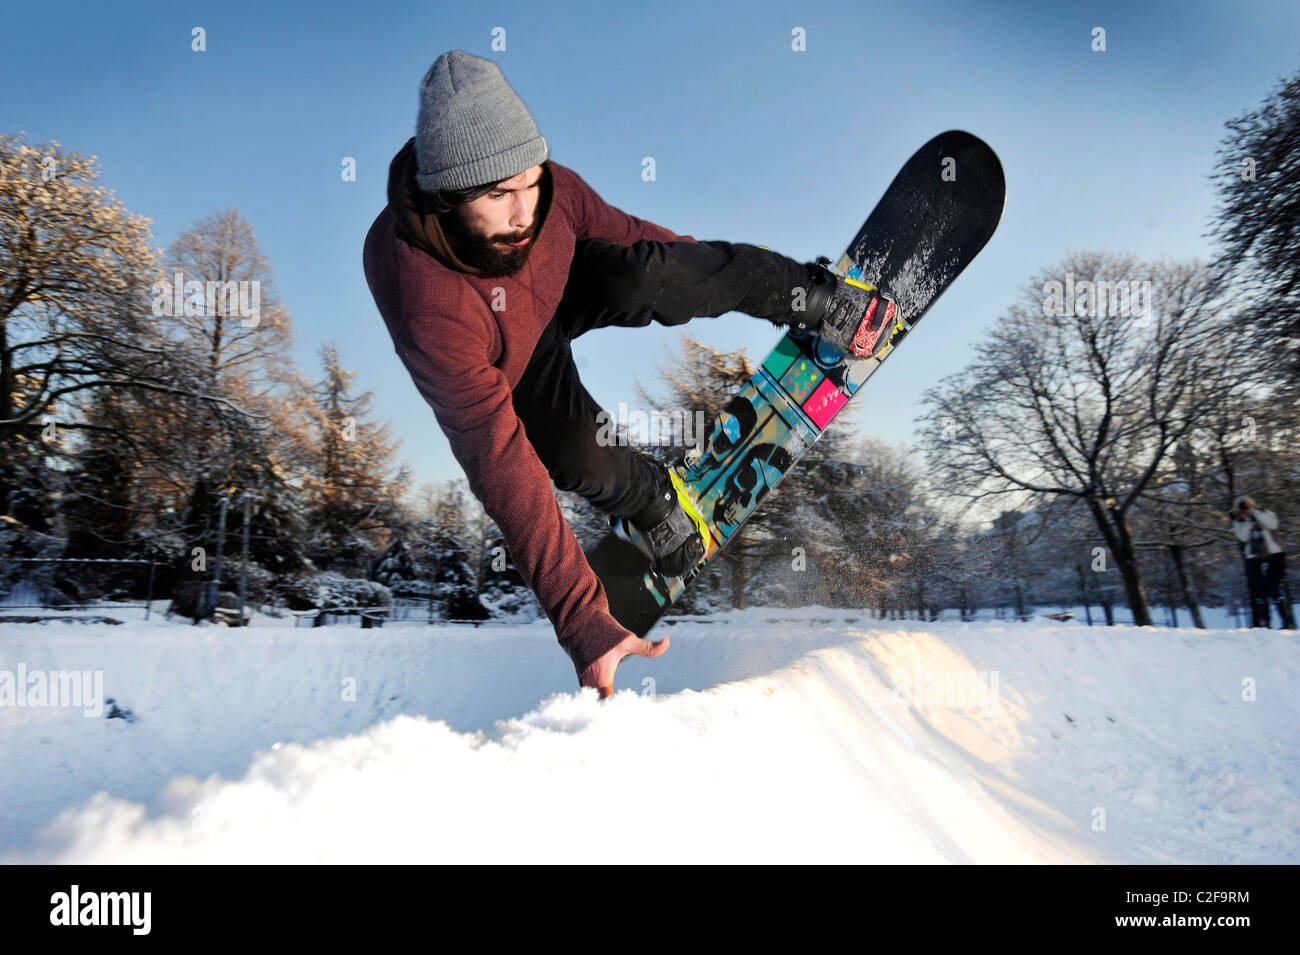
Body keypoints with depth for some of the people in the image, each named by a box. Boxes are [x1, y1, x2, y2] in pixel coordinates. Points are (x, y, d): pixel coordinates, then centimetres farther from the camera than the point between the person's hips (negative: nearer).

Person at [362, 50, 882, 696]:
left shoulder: (538, 186, -28)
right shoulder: (430, 313, -44)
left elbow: (610, 227, -7)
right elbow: (499, 463, -46)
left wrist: (713, 275, 8)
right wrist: (580, 619, -47)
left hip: (564, 285, 3)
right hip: (508, 369, -3)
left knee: (642, 275, -29)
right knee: (584, 457, -32)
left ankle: (826, 303, -10)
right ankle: (658, 503, 3)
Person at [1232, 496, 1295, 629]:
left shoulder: (1267, 515, 5)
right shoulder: (1239, 522, 8)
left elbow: (1271, 524, -18)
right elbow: (1243, 537, -10)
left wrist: (1253, 511, -16)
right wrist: (1247, 520, -12)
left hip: (1274, 556, -3)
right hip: (1253, 560, 3)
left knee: (1275, 589, -14)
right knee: (1257, 592, -1)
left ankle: (1289, 623, -8)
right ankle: (1261, 625, 5)